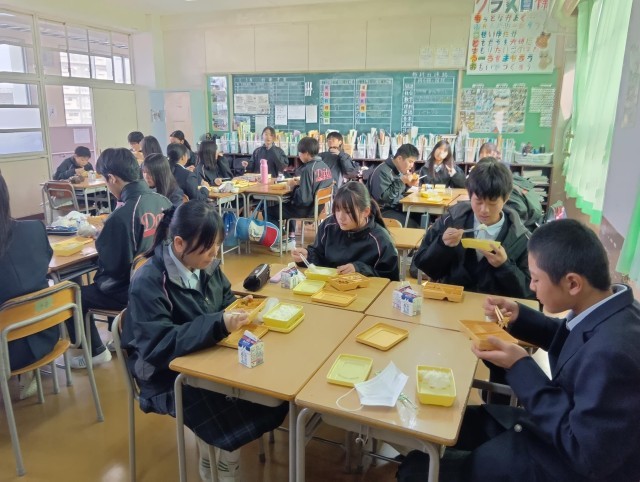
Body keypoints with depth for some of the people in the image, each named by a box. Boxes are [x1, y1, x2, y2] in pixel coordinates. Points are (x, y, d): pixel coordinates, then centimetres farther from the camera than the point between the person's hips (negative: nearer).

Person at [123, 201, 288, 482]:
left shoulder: (206, 264, -4)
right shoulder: (147, 282, -24)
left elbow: (224, 299, 12)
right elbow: (159, 346, -30)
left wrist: (238, 308, -12)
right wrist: (219, 324, -39)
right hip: (169, 375, -6)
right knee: (232, 420, -23)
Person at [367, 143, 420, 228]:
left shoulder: (399, 170, 8)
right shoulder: (382, 172, -20)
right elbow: (382, 198, -26)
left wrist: (408, 185, -2)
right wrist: (401, 182, -25)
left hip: (397, 207, 9)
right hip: (383, 211, -9)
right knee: (412, 225, -23)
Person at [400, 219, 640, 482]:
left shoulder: (610, 353, -38)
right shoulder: (609, 309, -10)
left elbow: (585, 453, -29)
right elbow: (570, 339, 12)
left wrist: (521, 368, -26)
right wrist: (520, 317, -4)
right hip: (561, 427, 8)